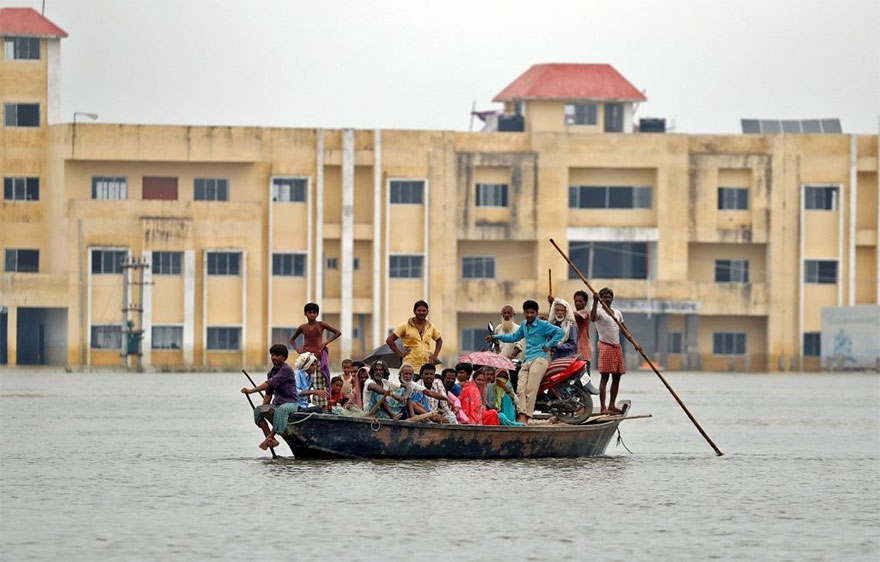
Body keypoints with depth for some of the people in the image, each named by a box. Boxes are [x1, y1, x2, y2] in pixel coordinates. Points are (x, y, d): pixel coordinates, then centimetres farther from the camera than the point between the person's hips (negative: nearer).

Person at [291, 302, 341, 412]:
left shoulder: (321, 325, 3)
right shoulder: (302, 328, 8)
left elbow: (338, 333, 8)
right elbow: (292, 339, 23)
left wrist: (326, 342, -1)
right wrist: (297, 349, 5)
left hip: (319, 356, -2)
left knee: (321, 384, -4)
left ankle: (323, 408, -5)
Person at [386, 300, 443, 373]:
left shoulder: (431, 327, 13)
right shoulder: (406, 326, 1)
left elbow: (439, 341, 29)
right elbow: (389, 340, 0)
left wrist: (435, 355, 15)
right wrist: (400, 354, -5)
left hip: (427, 367, 4)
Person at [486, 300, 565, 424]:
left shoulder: (543, 325, 0)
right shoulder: (524, 326, 22)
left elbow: (560, 332, -6)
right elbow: (515, 337, 37)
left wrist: (548, 345, -8)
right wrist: (495, 337, 36)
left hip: (539, 359, -7)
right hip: (527, 361, 7)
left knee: (531, 390, -18)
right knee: (521, 389, -13)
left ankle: (526, 417, -22)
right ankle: (521, 415, -25)